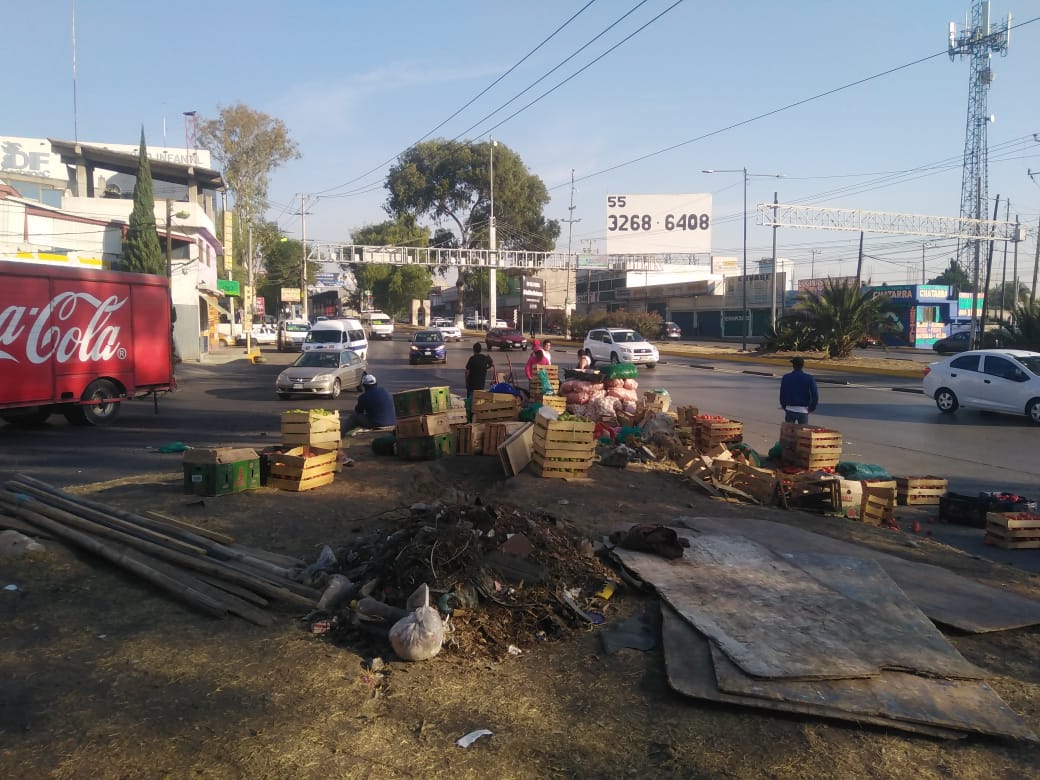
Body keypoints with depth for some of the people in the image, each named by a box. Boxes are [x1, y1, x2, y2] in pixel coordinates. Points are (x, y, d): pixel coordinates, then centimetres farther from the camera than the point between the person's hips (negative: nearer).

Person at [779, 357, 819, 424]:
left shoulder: (786, 377, -3)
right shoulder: (809, 378, -6)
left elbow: (782, 394, 3)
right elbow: (815, 395, -9)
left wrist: (784, 406, 16)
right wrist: (812, 408, 3)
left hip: (790, 409, 1)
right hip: (803, 410, -1)